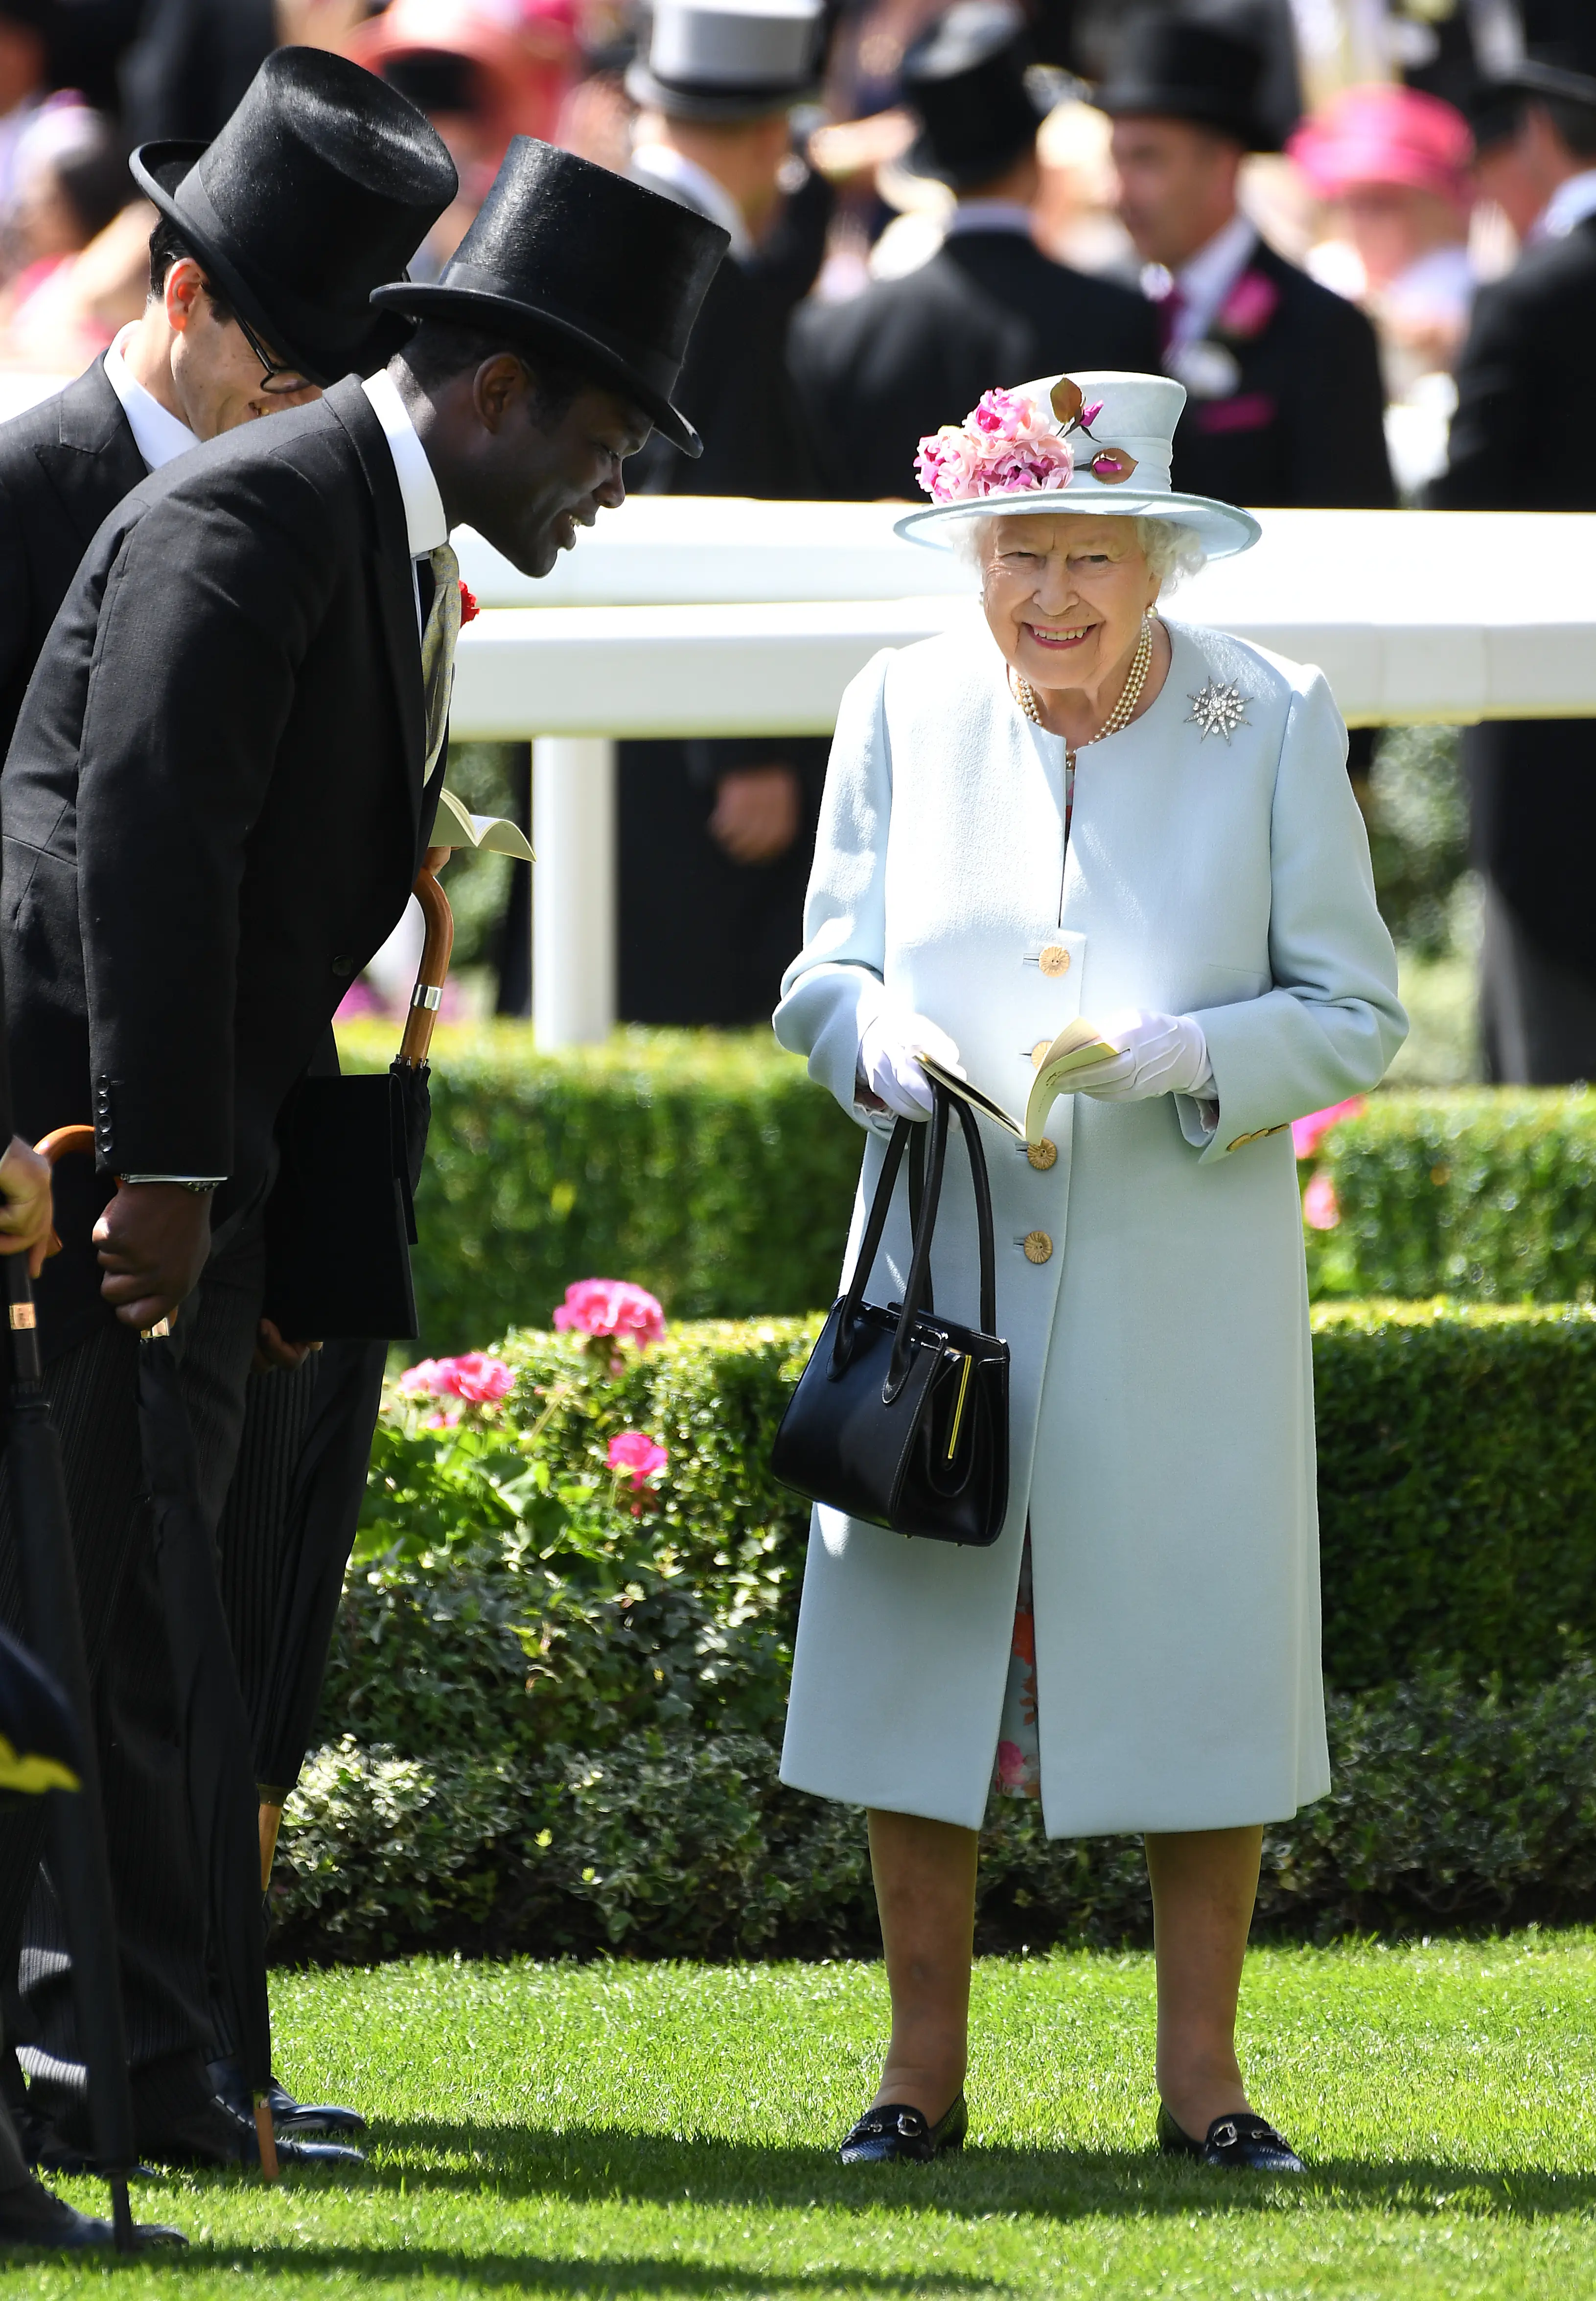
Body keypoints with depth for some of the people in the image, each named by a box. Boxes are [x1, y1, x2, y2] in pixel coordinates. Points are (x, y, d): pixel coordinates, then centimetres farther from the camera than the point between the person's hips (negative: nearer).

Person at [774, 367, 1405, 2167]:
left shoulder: (1273, 726, -3)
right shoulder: (902, 711, 3)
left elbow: (1352, 1014, -1)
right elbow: (823, 967, 10)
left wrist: (1189, 1058, -20)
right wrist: (872, 1040, -14)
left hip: (1186, 1283, -1)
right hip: (949, 1266, 1)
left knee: (1199, 1658, 1)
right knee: (922, 1645, 1)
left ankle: (1201, 2076, 11)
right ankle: (921, 2068, 11)